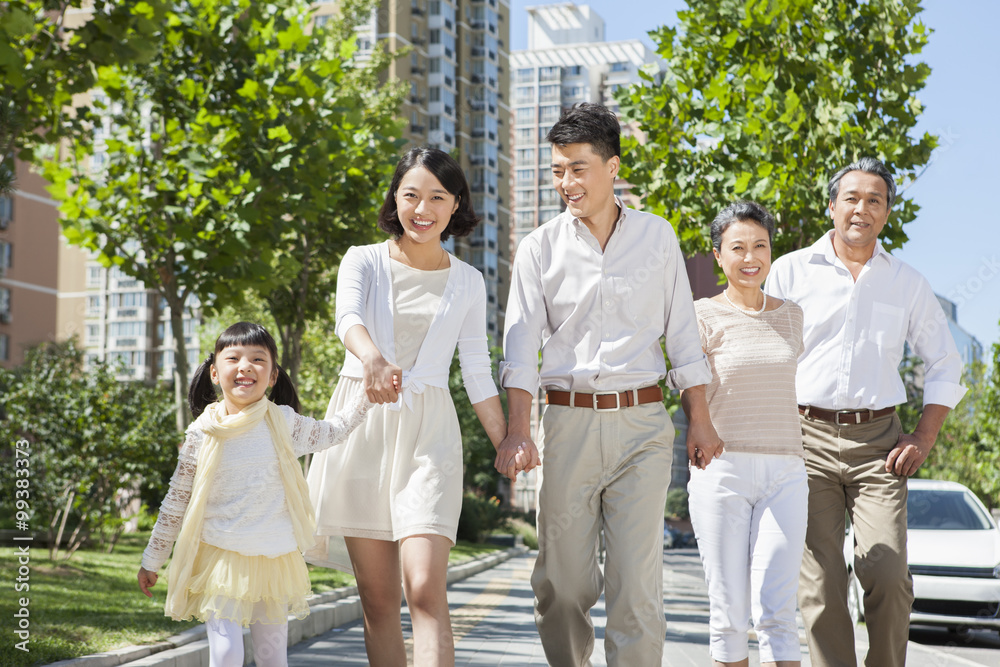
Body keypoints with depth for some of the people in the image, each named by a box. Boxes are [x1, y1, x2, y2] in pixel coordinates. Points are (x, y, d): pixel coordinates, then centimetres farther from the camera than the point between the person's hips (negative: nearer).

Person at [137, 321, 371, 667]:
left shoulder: (283, 423, -1)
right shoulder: (203, 433, -4)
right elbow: (176, 500, 5)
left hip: (274, 561, 2)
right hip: (221, 558, -2)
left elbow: (332, 431, 17)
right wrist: (152, 560, 9)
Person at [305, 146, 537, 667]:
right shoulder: (365, 261, 4)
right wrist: (372, 358, -40)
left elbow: (477, 372, 14)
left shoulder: (467, 282, 10)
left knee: (426, 590, -15)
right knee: (378, 599, 3)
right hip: (363, 425, 0)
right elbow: (348, 317, -18)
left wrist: (504, 441, 2)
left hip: (428, 433, 0)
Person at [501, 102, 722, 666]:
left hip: (641, 423, 0)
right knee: (562, 577, 5)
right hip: (567, 421, 1)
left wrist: (701, 420, 7)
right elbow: (522, 343, -1)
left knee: (638, 577, -6)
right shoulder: (541, 247, 5)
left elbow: (682, 330, 10)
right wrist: (518, 427, -14)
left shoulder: (657, 236, 7)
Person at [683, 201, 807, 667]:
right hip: (721, 471, -2)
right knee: (729, 613, 0)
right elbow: (691, 399, -2)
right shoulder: (703, 316, 2)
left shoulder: (790, 315, 14)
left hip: (783, 475, 2)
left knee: (775, 613, -8)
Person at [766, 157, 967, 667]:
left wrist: (924, 437, 6)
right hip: (807, 438, -1)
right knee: (819, 582, -5)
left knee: (887, 576, -11)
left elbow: (945, 366, 18)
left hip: (877, 442, 1)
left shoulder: (907, 283, 11)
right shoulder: (791, 271, 6)